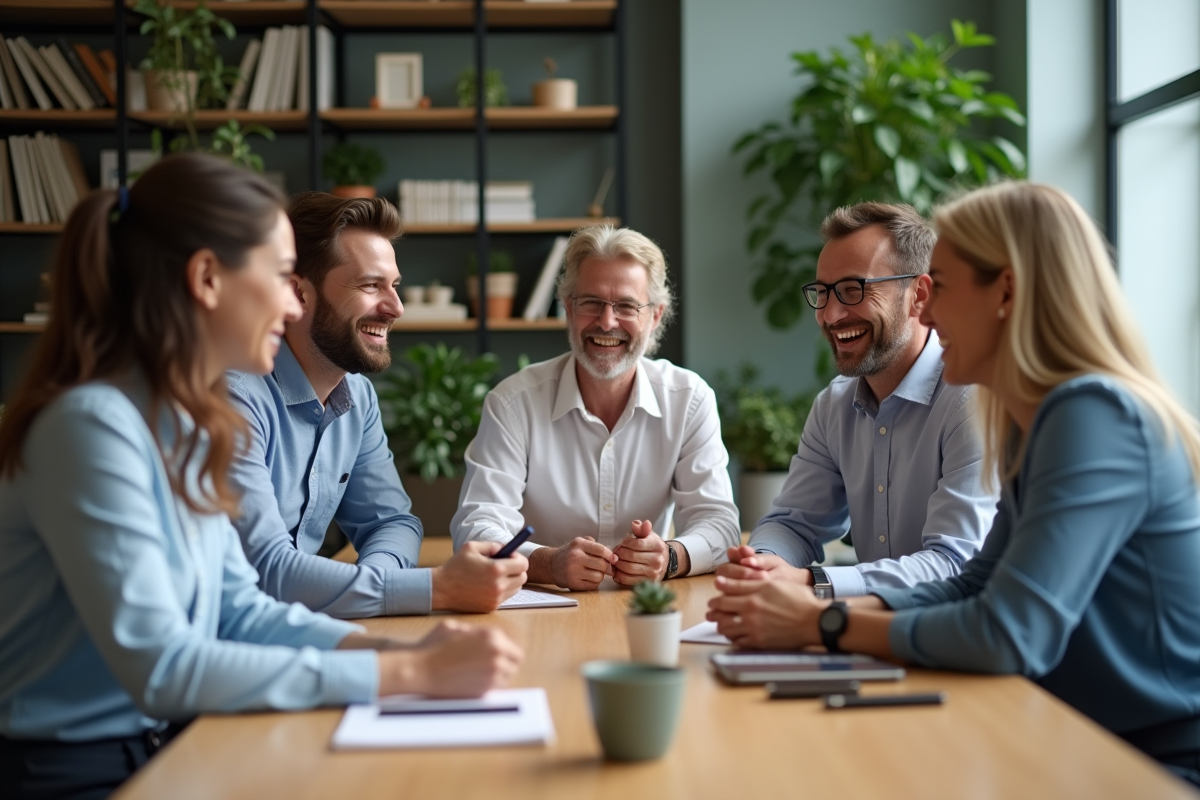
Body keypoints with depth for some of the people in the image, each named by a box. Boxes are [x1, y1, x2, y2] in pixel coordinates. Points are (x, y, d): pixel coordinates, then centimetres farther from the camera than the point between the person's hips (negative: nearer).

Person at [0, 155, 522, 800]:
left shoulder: (186, 424, 5)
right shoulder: (93, 426, -20)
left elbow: (237, 608, 7)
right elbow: (162, 669, -25)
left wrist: (402, 651, -8)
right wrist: (410, 674, -24)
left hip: (163, 747, 7)